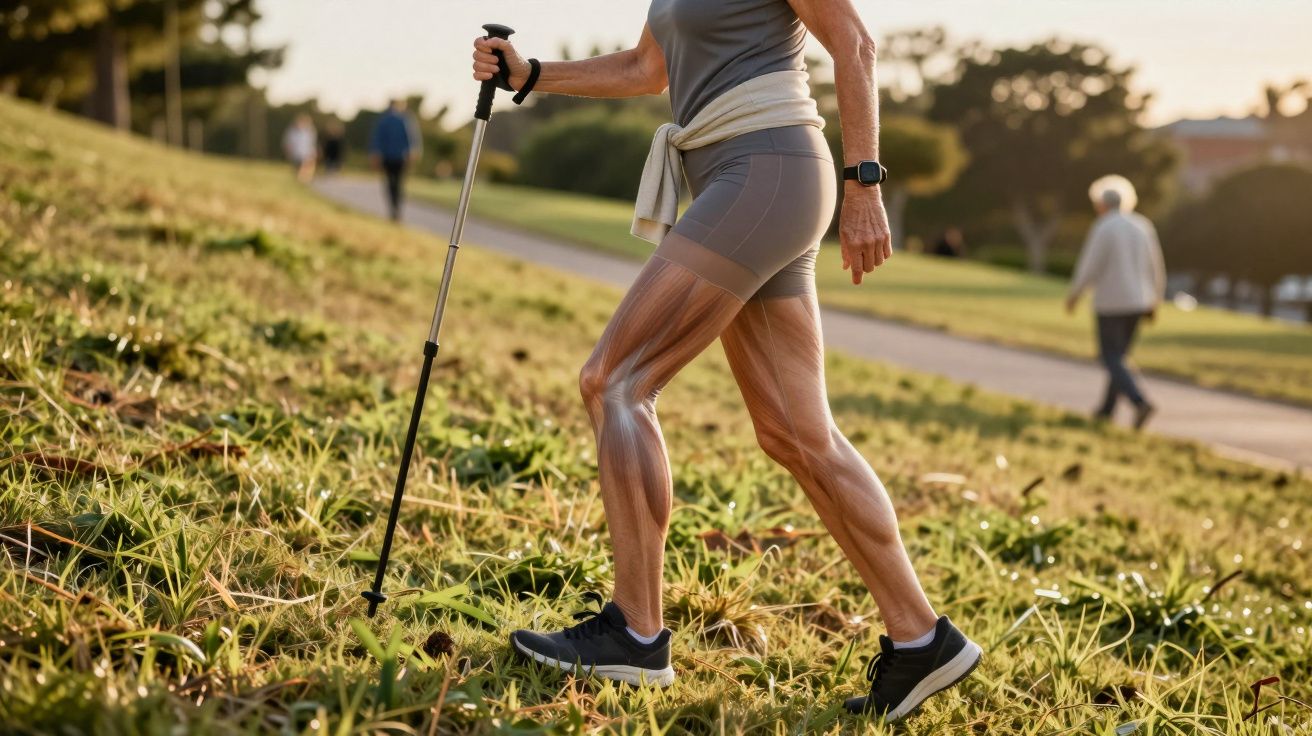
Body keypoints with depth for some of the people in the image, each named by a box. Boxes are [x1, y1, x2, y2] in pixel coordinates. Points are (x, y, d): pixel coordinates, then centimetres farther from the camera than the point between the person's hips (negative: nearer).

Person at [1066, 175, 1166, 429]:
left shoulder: (1103, 229, -13)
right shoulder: (1142, 226, 5)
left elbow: (1089, 267, -15)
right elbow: (1155, 267, 8)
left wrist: (1073, 295, 0)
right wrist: (1154, 301, 16)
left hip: (1111, 303, -6)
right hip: (1137, 302, 6)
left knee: (1112, 361, -2)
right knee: (1118, 355, 21)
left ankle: (1140, 403, -21)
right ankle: (1107, 409, 27)